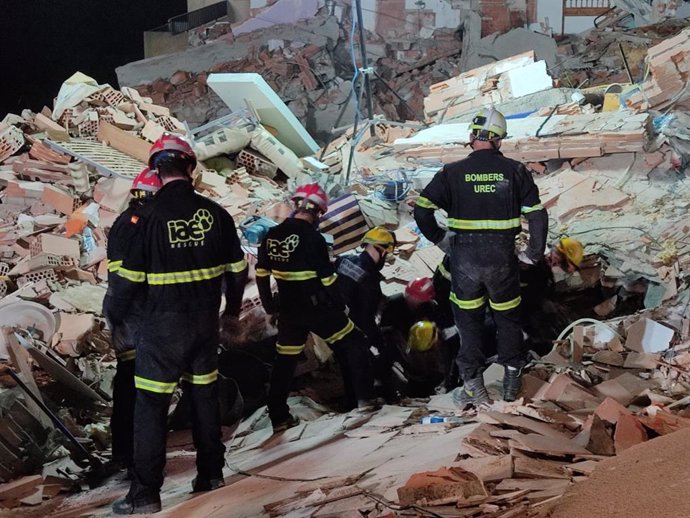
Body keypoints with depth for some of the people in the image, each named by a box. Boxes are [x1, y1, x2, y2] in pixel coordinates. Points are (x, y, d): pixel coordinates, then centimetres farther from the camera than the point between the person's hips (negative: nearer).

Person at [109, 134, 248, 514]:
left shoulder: (148, 216, -14)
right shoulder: (215, 213, -1)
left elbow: (131, 276, -10)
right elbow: (237, 267, 7)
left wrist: (116, 314, 7)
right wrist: (233, 305, 25)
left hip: (163, 325, -4)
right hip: (205, 322, 5)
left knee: (151, 404, 0)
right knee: (204, 394, 19)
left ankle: (146, 493, 0)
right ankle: (211, 472, 27)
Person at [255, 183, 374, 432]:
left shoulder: (272, 235, 2)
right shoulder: (312, 237, -17)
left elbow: (261, 273, 9)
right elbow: (327, 278, -14)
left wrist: (269, 305, 19)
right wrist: (339, 305, 1)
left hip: (288, 310, 6)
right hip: (318, 308, -6)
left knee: (285, 360, 15)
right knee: (353, 344, 10)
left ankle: (278, 417, 17)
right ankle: (362, 398, 9)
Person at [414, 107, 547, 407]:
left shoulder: (453, 173, -5)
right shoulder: (515, 171, -2)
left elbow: (422, 210, -8)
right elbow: (537, 214, -2)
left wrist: (440, 239, 7)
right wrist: (535, 252, 11)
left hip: (464, 260, -1)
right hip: (502, 259, 1)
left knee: (468, 320, 13)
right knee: (508, 317, 19)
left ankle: (474, 387, 12)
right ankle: (512, 381, 25)